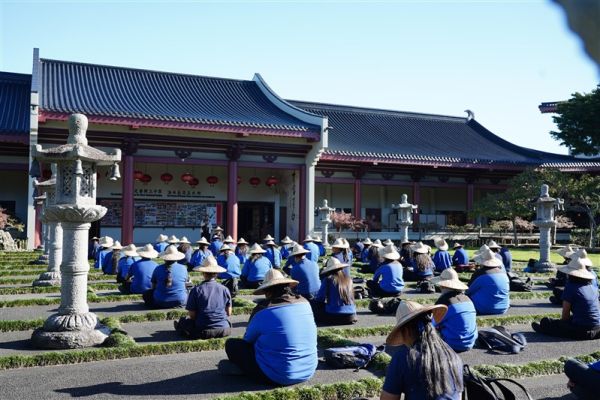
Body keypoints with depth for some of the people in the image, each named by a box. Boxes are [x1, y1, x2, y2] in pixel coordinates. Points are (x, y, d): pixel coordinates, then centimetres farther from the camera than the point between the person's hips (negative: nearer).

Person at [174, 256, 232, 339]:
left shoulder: (196, 290, -6)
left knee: (183, 321, 24)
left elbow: (192, 315, -3)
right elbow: (229, 313, 8)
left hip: (203, 331, -1)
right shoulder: (224, 289, 0)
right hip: (224, 330, 1)